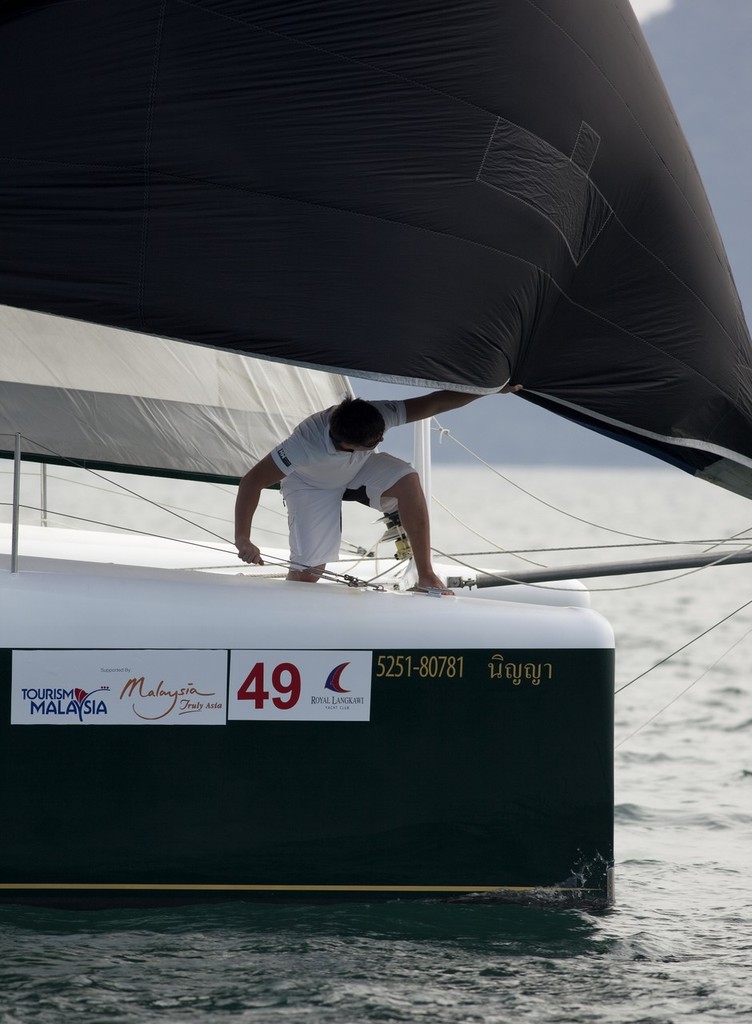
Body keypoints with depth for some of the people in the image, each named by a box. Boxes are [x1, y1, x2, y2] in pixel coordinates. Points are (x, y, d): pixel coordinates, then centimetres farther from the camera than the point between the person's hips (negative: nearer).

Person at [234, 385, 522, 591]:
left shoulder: (378, 417, -37)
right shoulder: (307, 444, -45)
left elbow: (433, 403, -31)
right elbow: (252, 481, -44)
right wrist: (242, 541, -49)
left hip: (359, 470, 3)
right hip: (312, 487, -3)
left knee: (406, 479, -30)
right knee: (308, 570, -17)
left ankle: (426, 576, -22)